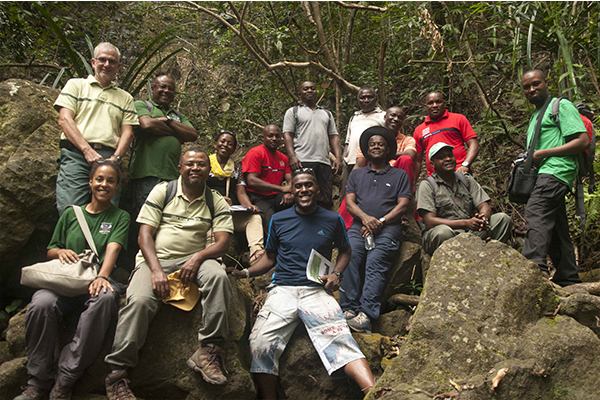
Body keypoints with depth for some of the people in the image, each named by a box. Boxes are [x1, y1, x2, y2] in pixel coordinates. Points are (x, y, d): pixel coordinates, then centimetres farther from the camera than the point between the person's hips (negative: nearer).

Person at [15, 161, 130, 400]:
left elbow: (113, 248, -6)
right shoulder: (71, 213, 18)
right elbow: (50, 249, 21)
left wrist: (102, 276, -24)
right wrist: (61, 251, -4)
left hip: (95, 282, -2)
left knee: (106, 298, -38)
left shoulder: (120, 217, 12)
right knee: (41, 304, -33)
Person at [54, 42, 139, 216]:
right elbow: (65, 119, 4)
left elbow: (127, 132, 14)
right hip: (76, 154, -2)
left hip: (109, 159, 2)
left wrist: (115, 158, -6)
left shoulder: (125, 98, 24)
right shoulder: (76, 85, 17)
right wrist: (87, 150, -9)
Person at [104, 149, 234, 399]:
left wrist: (197, 257, -20)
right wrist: (156, 270, -16)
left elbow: (223, 242, 1)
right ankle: (117, 373, -18)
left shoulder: (216, 202, 9)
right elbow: (144, 234, 0)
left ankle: (208, 350, -26)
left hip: (192, 260, 1)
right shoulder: (162, 191, 7)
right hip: (155, 259, -1)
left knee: (218, 276, -32)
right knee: (140, 300, -30)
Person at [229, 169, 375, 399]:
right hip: (283, 290, 1)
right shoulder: (278, 220, 12)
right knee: (260, 343, -21)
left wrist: (336, 274, 5)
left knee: (339, 338, -26)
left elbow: (345, 250, 24)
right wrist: (246, 273, 2)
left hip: (317, 291, -1)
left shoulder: (332, 220, 11)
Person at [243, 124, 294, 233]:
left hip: (277, 198, 6)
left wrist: (289, 193, -16)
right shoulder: (255, 153, -2)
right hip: (258, 198, -6)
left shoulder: (283, 158, 19)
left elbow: (291, 181, 11)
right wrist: (281, 188, -17)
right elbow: (251, 181, -14)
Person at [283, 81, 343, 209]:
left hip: (324, 163, 4)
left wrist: (338, 157, 4)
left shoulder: (327, 113, 27)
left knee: (325, 201, -2)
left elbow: (334, 137, 21)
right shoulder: (293, 111, 15)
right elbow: (287, 135, 4)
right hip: (302, 162, -4)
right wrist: (292, 157, -13)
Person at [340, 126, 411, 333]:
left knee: (375, 261, -28)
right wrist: (365, 217, -8)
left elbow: (402, 205, 8)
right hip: (359, 225, 2)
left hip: (388, 228, -2)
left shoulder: (400, 175, 19)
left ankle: (366, 315, -37)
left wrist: (380, 222, -7)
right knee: (350, 255, -29)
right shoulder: (357, 174, 26)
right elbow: (349, 202, 14)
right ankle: (348, 309, -31)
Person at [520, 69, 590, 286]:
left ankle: (534, 264, -43)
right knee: (556, 228, 9)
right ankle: (568, 279, 14)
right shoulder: (536, 115, 29)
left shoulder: (562, 106, 2)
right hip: (543, 174, 10)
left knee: (535, 211, -30)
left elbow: (583, 141, -9)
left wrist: (543, 153, -12)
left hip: (556, 170, -10)